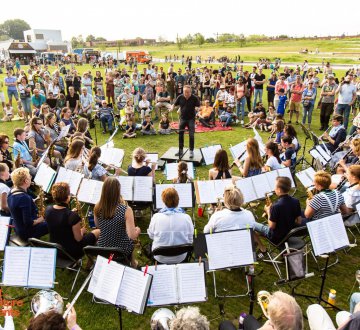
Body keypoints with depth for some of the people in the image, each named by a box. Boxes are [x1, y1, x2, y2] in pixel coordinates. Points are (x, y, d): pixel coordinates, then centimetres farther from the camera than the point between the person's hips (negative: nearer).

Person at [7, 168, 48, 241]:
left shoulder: (11, 192, -1)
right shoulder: (24, 197, -30)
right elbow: (28, 223, -29)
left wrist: (34, 201, 4)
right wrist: (40, 219, -12)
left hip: (18, 229, 9)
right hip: (27, 233, -9)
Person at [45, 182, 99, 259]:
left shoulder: (48, 210, -11)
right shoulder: (72, 216, -31)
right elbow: (78, 239, -20)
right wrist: (82, 231, 1)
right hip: (71, 252, -7)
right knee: (98, 232, 13)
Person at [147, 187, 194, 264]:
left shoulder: (156, 217, -21)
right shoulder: (186, 218, -20)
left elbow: (151, 236, -3)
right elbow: (190, 240, -7)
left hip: (160, 258, 0)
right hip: (180, 258, 1)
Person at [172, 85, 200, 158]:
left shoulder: (194, 98, -9)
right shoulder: (180, 97, -3)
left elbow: (198, 106, -2)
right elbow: (175, 104, 5)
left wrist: (196, 108, -23)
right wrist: (172, 108, -14)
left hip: (191, 119, -3)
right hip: (182, 118, 3)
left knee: (191, 135, -3)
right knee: (180, 134, 8)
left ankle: (191, 151, 9)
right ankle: (180, 150, 22)